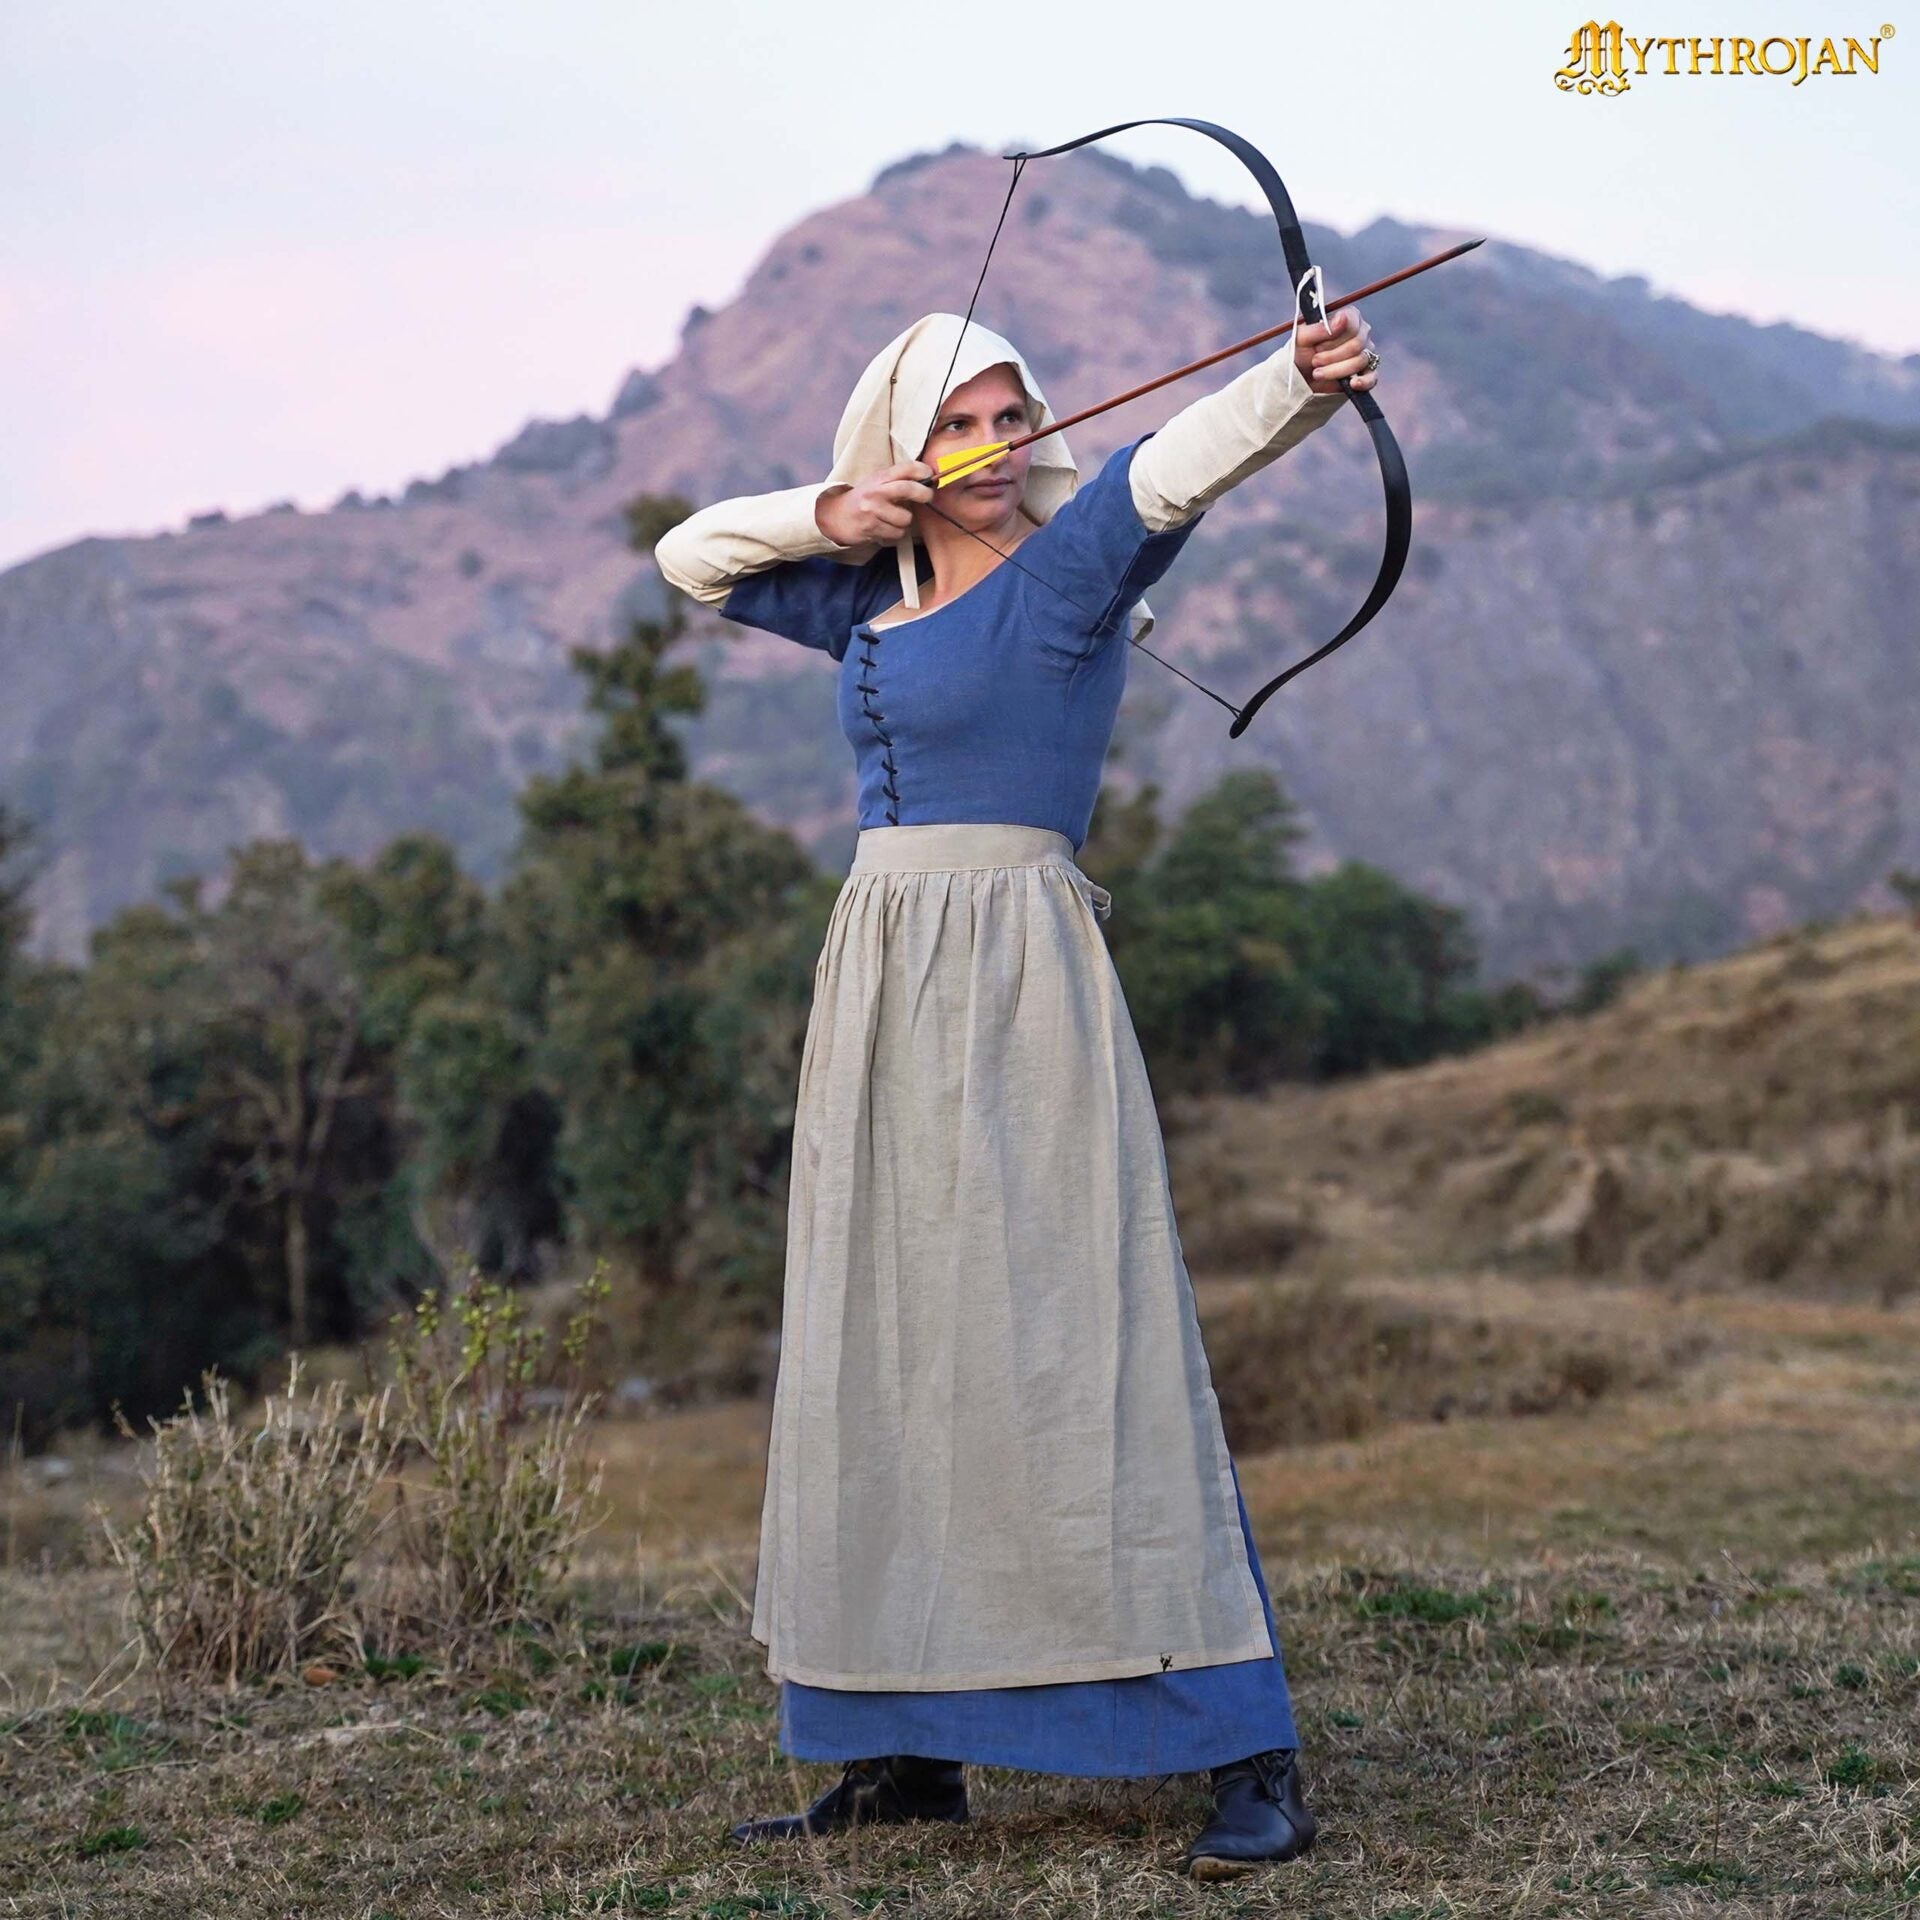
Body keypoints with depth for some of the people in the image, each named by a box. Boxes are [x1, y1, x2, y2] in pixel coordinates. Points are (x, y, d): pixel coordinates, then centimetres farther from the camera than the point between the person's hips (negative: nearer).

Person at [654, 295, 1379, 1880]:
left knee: (1083, 1338, -13)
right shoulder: (872, 600, 17)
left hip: (1016, 981, -7)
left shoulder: (1067, 568, -3)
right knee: (881, 1358, 8)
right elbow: (692, 556, 28)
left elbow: (1176, 463, -22)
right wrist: (828, 512, 10)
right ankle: (908, 1750, 16)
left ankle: (1251, 1756, -10)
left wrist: (1302, 383, -40)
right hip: (881, 989, 7)